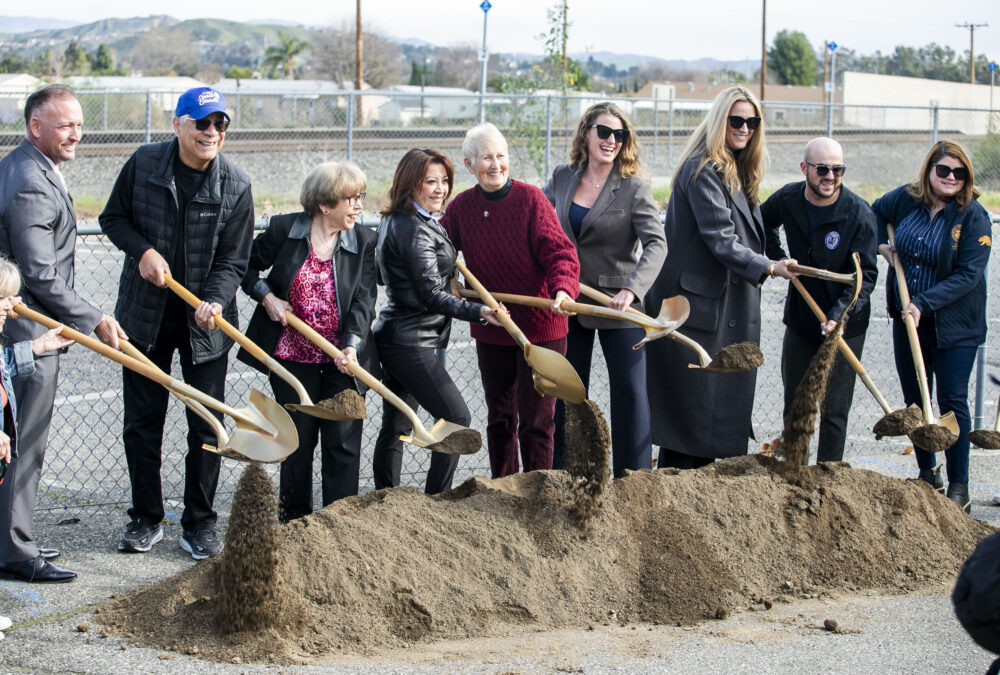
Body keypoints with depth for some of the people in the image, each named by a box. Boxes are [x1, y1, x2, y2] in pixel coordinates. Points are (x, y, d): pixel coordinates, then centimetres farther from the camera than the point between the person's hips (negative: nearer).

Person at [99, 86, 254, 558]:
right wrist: (143, 250, -13)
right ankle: (146, 519, 21)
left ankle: (199, 524, 15)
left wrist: (215, 302, -25)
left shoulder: (236, 186, -7)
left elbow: (233, 261, -7)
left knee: (206, 427, 3)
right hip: (144, 313, 1)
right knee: (141, 422, 7)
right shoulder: (144, 164, -6)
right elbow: (113, 218, 6)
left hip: (204, 323, -1)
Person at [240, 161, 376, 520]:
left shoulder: (364, 242, -2)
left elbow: (363, 299, -9)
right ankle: (294, 524, 20)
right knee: (297, 440, 7)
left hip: (342, 359, 1)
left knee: (343, 443, 0)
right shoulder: (283, 229, -6)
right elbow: (246, 266, 8)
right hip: (293, 357, -1)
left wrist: (352, 345, -23)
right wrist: (267, 297, -8)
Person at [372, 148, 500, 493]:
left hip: (394, 339, 10)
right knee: (456, 417, -7)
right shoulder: (415, 230, -18)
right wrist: (478, 312, -29)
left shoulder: (394, 222, 13)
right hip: (411, 342, -10)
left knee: (394, 426, 13)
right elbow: (431, 294, -22)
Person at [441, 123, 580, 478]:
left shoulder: (530, 198, -12)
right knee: (499, 418, 16)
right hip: (491, 331, 5)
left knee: (535, 420, 0)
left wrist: (562, 289, -36)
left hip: (539, 327, -4)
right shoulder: (462, 206, 0)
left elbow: (559, 251, -17)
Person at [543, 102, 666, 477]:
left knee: (630, 390, 0)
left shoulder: (634, 188, -11)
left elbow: (656, 244, -22)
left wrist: (631, 290, -36)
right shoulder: (562, 178, 2)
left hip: (617, 306, -4)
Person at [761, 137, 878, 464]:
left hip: (844, 327, -4)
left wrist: (840, 315, -31)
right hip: (800, 320, 4)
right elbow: (763, 224, 20)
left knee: (833, 411, -2)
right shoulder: (787, 199, -5)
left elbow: (865, 275, -19)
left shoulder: (859, 213, -17)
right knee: (794, 407, 13)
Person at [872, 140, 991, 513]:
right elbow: (876, 212, 23)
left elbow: (968, 274, -20)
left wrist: (924, 302, -26)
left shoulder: (973, 216, -14)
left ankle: (959, 485, 6)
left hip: (954, 325, -5)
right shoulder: (906, 199, -1)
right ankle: (927, 473, 28)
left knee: (952, 401, -3)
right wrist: (880, 243, 5)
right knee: (914, 399, 12)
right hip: (907, 319, 5)